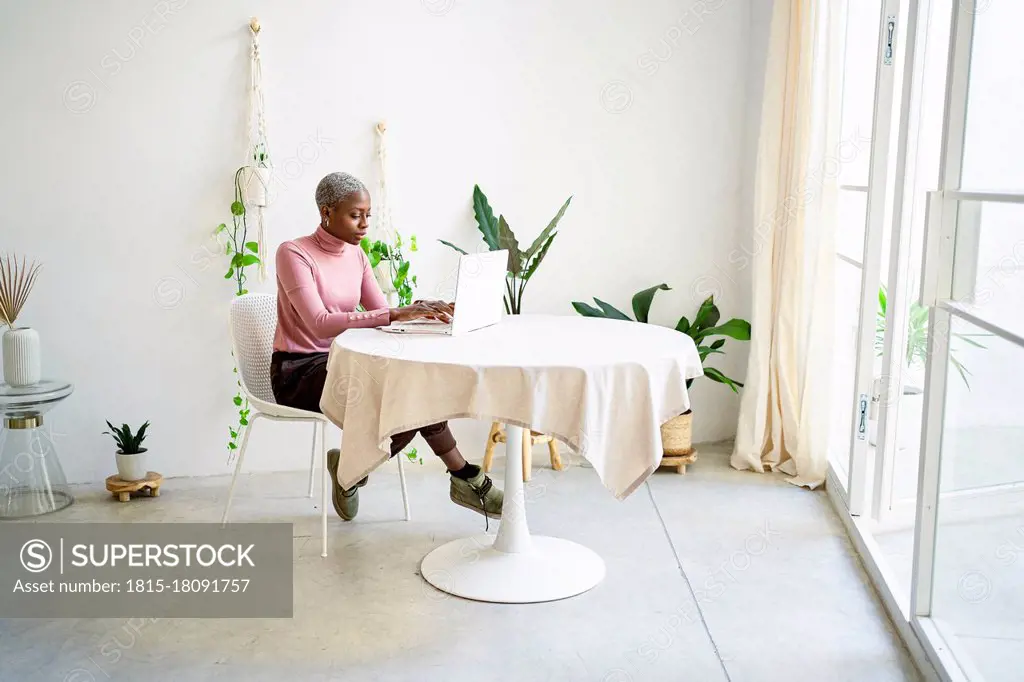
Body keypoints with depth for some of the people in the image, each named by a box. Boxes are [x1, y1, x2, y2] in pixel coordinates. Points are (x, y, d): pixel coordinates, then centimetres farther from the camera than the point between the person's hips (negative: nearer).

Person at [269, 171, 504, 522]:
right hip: (297, 372, -7)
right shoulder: (293, 253, -15)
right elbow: (321, 324, -29)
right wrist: (396, 315, -36)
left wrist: (419, 311, -21)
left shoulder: (355, 255, 8)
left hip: (336, 364, 7)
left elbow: (383, 315, 3)